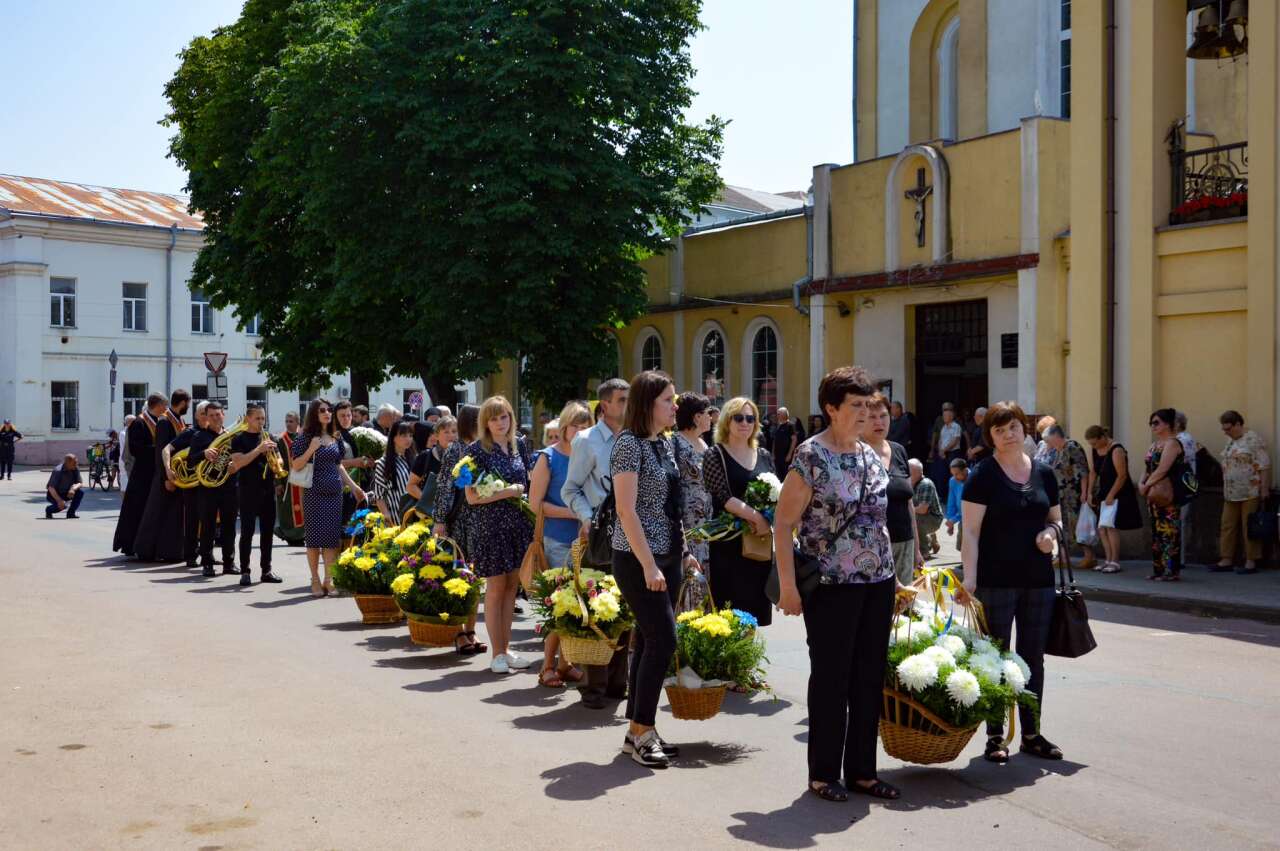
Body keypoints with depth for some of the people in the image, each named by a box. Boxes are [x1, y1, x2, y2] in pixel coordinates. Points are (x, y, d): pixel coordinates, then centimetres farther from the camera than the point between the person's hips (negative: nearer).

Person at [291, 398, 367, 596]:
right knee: (315, 535, -1)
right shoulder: (306, 437, -3)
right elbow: (296, 466, -7)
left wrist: (353, 486, 15)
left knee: (333, 535, 2)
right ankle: (315, 581, 7)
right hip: (314, 492, -4)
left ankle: (329, 580, 7)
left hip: (334, 492, 4)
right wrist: (311, 449, -19)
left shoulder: (335, 437, 12)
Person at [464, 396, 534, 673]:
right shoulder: (477, 450, -7)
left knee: (512, 585, 7)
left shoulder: (518, 447, 9)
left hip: (518, 524, 5)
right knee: (495, 586, -1)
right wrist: (509, 492, -14)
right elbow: (472, 496, -11)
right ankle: (497, 653, 7)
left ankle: (506, 648, 16)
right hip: (489, 526, -5)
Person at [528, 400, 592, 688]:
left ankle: (566, 663, 18)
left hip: (584, 538, 5)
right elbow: (535, 503, -7)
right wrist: (572, 513, -13)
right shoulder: (549, 457, -3)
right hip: (558, 541, -5)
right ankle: (548, 666, 9)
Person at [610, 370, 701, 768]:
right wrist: (649, 566, -20)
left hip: (668, 557, 8)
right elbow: (627, 511, -17)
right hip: (638, 559, -8)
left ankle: (638, 730, 16)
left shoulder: (666, 444, 13)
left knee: (649, 641, 9)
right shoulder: (629, 444, -12)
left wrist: (683, 553, 14)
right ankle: (644, 730, 1)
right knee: (663, 639, -10)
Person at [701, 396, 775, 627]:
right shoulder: (715, 456, -3)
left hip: (762, 542, 5)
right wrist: (756, 516, -24)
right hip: (730, 543, -5)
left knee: (759, 604, 7)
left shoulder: (764, 456, 12)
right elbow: (724, 496, -15)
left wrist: (767, 520, -7)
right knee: (732, 605, -4)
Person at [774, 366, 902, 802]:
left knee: (869, 678, 11)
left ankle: (862, 770, 22)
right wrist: (788, 586, -16)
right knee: (831, 679, 2)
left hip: (878, 582, 7)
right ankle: (823, 774, 15)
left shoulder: (871, 456, 11)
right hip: (832, 586, -7)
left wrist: (893, 576, 17)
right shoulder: (811, 457, -10)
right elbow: (783, 523, -12)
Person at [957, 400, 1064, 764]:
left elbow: (1056, 517, 19)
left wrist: (1051, 531, -5)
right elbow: (971, 532, -10)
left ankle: (1032, 733, 22)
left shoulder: (1043, 474, 8)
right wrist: (969, 579, -18)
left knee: (1033, 658, 11)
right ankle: (995, 736, 12)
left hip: (1038, 580, 5)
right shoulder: (983, 475, -6)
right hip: (996, 581, -5)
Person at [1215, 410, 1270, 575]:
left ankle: (1251, 562, 3)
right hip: (1231, 494, 8)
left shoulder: (1252, 439, -9)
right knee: (1228, 527, 7)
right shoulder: (1230, 441, 16)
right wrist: (1224, 490, 17)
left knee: (1250, 528, -3)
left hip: (1250, 493, -8)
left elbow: (1265, 466, -12)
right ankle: (1226, 560, 13)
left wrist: (1264, 490, -15)